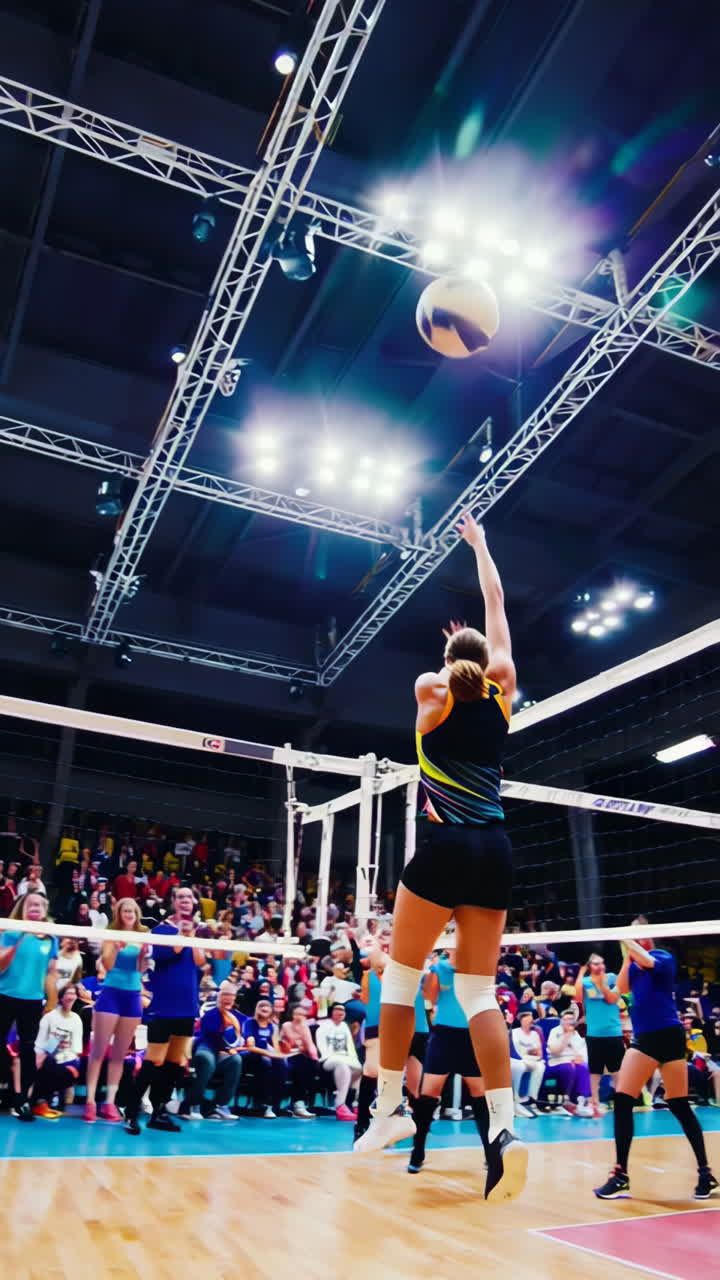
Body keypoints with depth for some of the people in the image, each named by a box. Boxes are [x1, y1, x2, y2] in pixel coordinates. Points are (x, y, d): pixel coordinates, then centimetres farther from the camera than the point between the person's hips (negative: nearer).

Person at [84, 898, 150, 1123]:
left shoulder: (142, 936, 7)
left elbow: (142, 969, 4)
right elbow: (107, 965, -9)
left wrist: (144, 952, -13)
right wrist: (116, 946, -25)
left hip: (133, 996, 3)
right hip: (111, 993, -3)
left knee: (120, 1053, 7)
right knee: (99, 1050, -2)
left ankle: (110, 1102, 12)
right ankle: (90, 1101, 4)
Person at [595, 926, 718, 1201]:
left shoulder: (664, 957, -4)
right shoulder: (633, 964, 12)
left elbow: (648, 961, -25)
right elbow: (621, 988, -2)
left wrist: (631, 944, -12)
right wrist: (627, 955, -5)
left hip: (668, 1035, -6)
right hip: (644, 1038, 6)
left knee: (679, 1106, -3)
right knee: (622, 1101, 2)